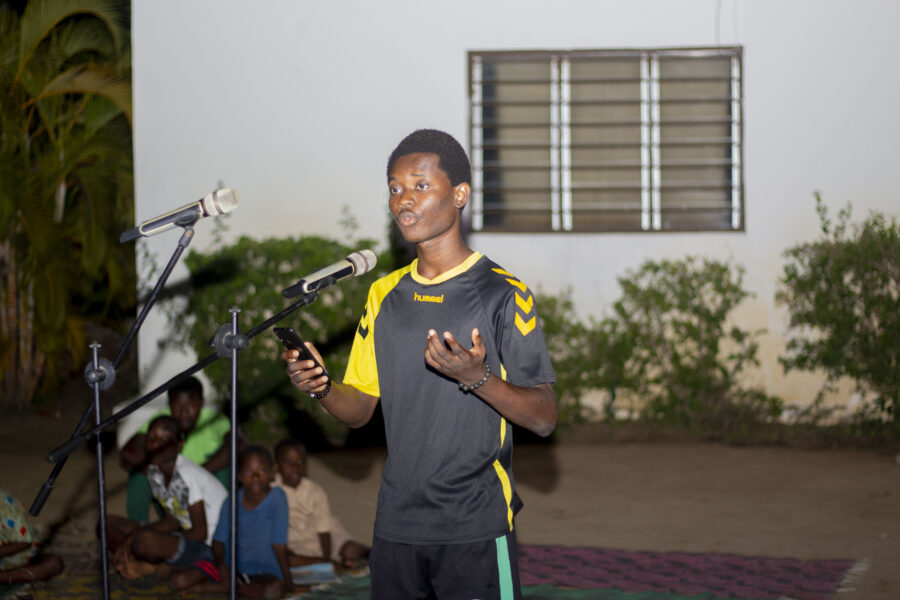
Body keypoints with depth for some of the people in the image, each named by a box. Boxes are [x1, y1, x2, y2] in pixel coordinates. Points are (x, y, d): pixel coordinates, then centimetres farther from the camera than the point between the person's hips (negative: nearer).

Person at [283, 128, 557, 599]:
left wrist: (478, 378, -25)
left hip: (476, 529, -5)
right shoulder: (384, 295, 12)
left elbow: (544, 418, -9)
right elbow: (360, 409, 13)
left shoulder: (501, 293, -6)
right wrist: (320, 387, -7)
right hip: (396, 526, 5)